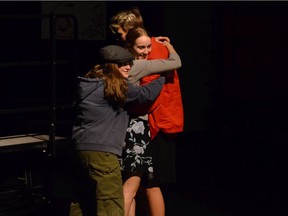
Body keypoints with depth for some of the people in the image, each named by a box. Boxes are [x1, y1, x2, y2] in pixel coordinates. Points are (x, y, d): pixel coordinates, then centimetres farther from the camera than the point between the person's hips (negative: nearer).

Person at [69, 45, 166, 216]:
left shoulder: (90, 83, 15)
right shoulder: (115, 86, -10)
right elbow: (145, 94, -7)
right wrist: (163, 78, 8)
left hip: (81, 148, 9)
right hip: (102, 151, -9)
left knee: (84, 202, 20)